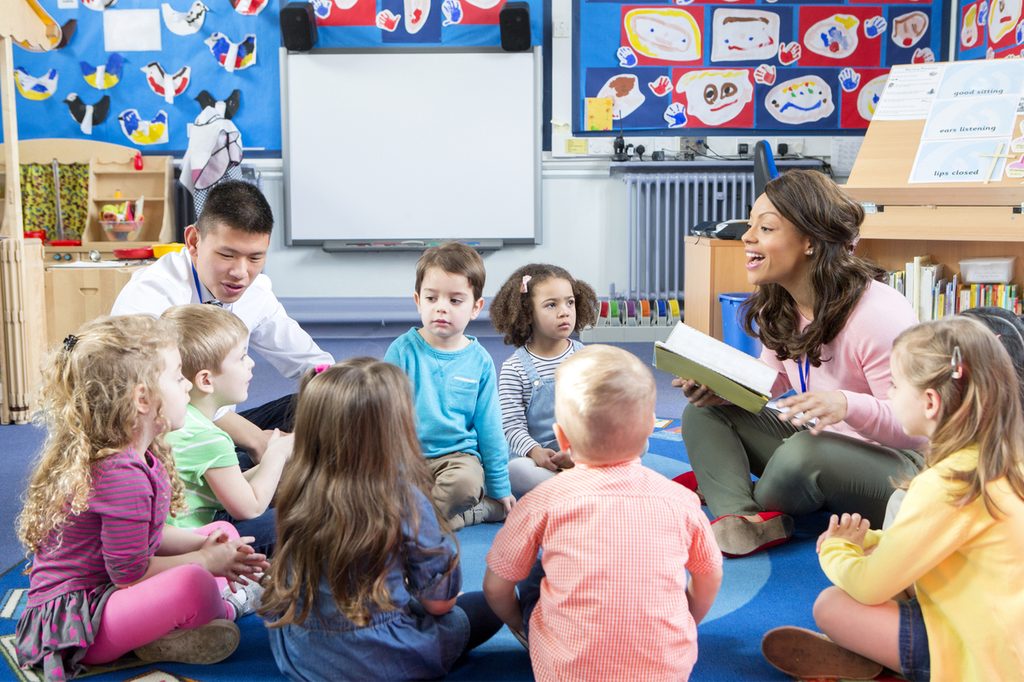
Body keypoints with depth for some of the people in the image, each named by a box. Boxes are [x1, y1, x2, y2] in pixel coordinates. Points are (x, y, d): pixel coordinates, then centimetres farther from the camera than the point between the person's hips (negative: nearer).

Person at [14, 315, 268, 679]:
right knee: (194, 583, -37)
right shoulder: (122, 475, -27)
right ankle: (227, 609, -2)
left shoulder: (142, 455, 4)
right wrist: (206, 561, -10)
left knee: (224, 533, 16)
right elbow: (130, 572, -22)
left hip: (112, 590, 11)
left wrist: (203, 544, -2)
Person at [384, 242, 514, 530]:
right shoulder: (402, 350, -3)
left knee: (464, 483, -36)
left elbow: (489, 428, 10)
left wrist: (500, 488, 12)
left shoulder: (479, 360, 3)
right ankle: (481, 511, -13)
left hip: (458, 454, -1)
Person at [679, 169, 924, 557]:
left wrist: (847, 405, -43)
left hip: (892, 463, -8)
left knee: (803, 452, -38)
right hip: (814, 442, 8)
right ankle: (741, 518, -26)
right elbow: (772, 379, 12)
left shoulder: (878, 314, -27)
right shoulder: (776, 306, -2)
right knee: (703, 410, -3)